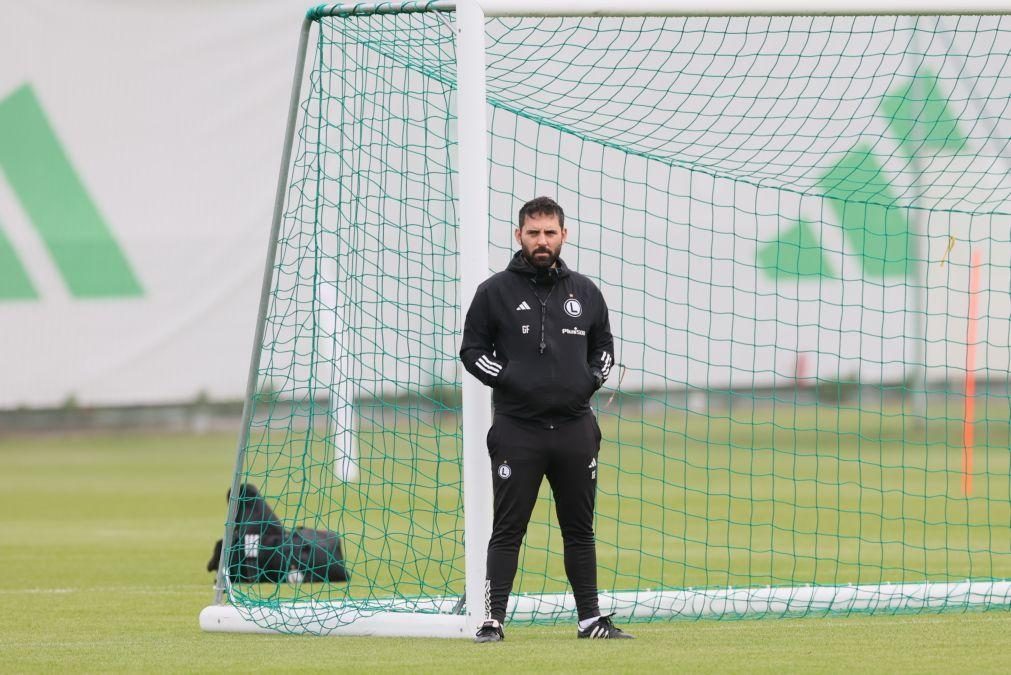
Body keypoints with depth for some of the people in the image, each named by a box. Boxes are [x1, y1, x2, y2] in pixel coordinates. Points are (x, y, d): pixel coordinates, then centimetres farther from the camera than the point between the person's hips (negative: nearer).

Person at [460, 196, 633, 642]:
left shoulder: (585, 292, 11)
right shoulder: (495, 292, 1)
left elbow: (603, 345, 21)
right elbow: (471, 349, 3)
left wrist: (591, 379, 3)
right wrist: (506, 378, -10)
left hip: (575, 429, 3)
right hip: (517, 429, -3)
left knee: (580, 528, 10)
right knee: (508, 529, -4)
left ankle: (590, 618, 16)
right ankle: (493, 621, -3)